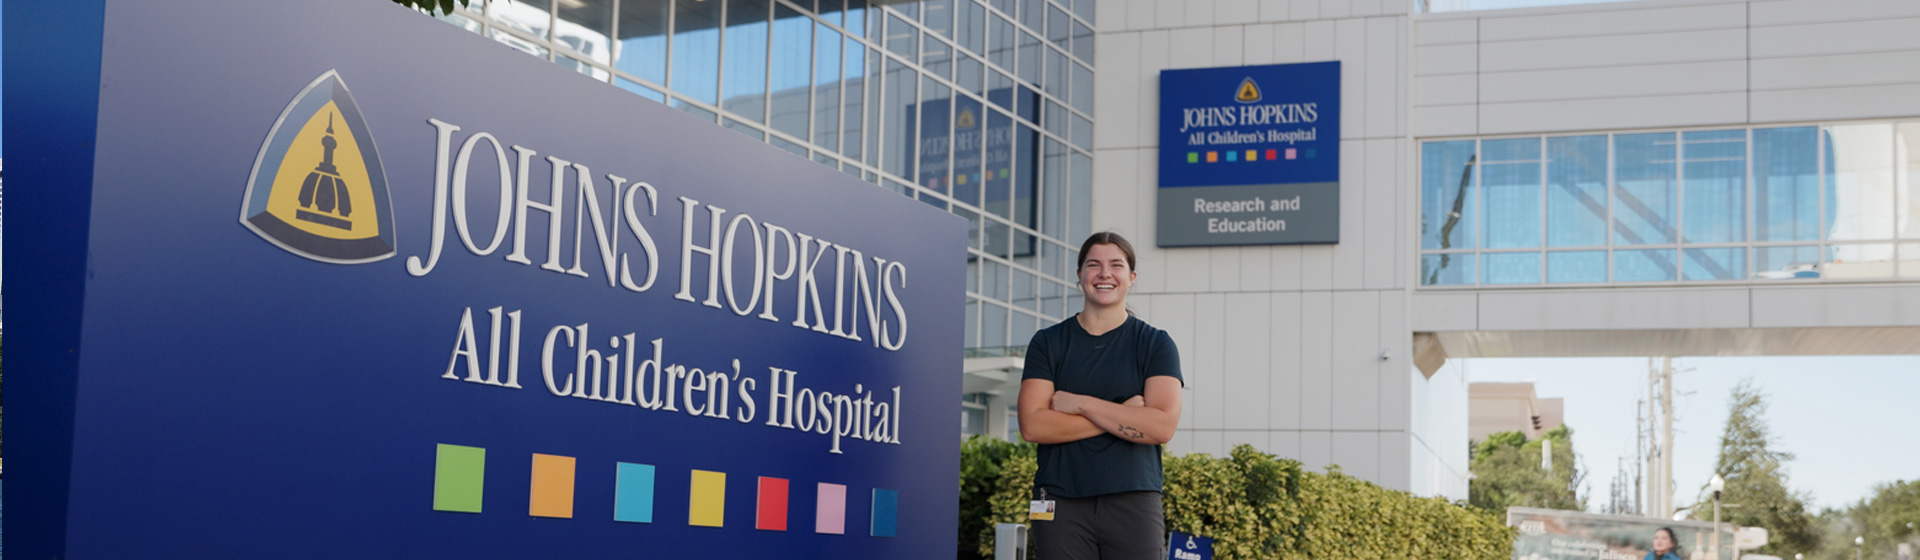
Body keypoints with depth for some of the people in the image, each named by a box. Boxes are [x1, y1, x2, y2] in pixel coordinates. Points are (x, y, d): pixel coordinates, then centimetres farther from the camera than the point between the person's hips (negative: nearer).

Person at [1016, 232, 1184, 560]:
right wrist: (1122, 415, -7)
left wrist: (1079, 403, -7)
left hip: (1133, 504, -1)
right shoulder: (1048, 343, 10)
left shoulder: (1156, 345, 7)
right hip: (1061, 504, 1)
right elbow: (1032, 425, -3)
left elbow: (1162, 427, -7)